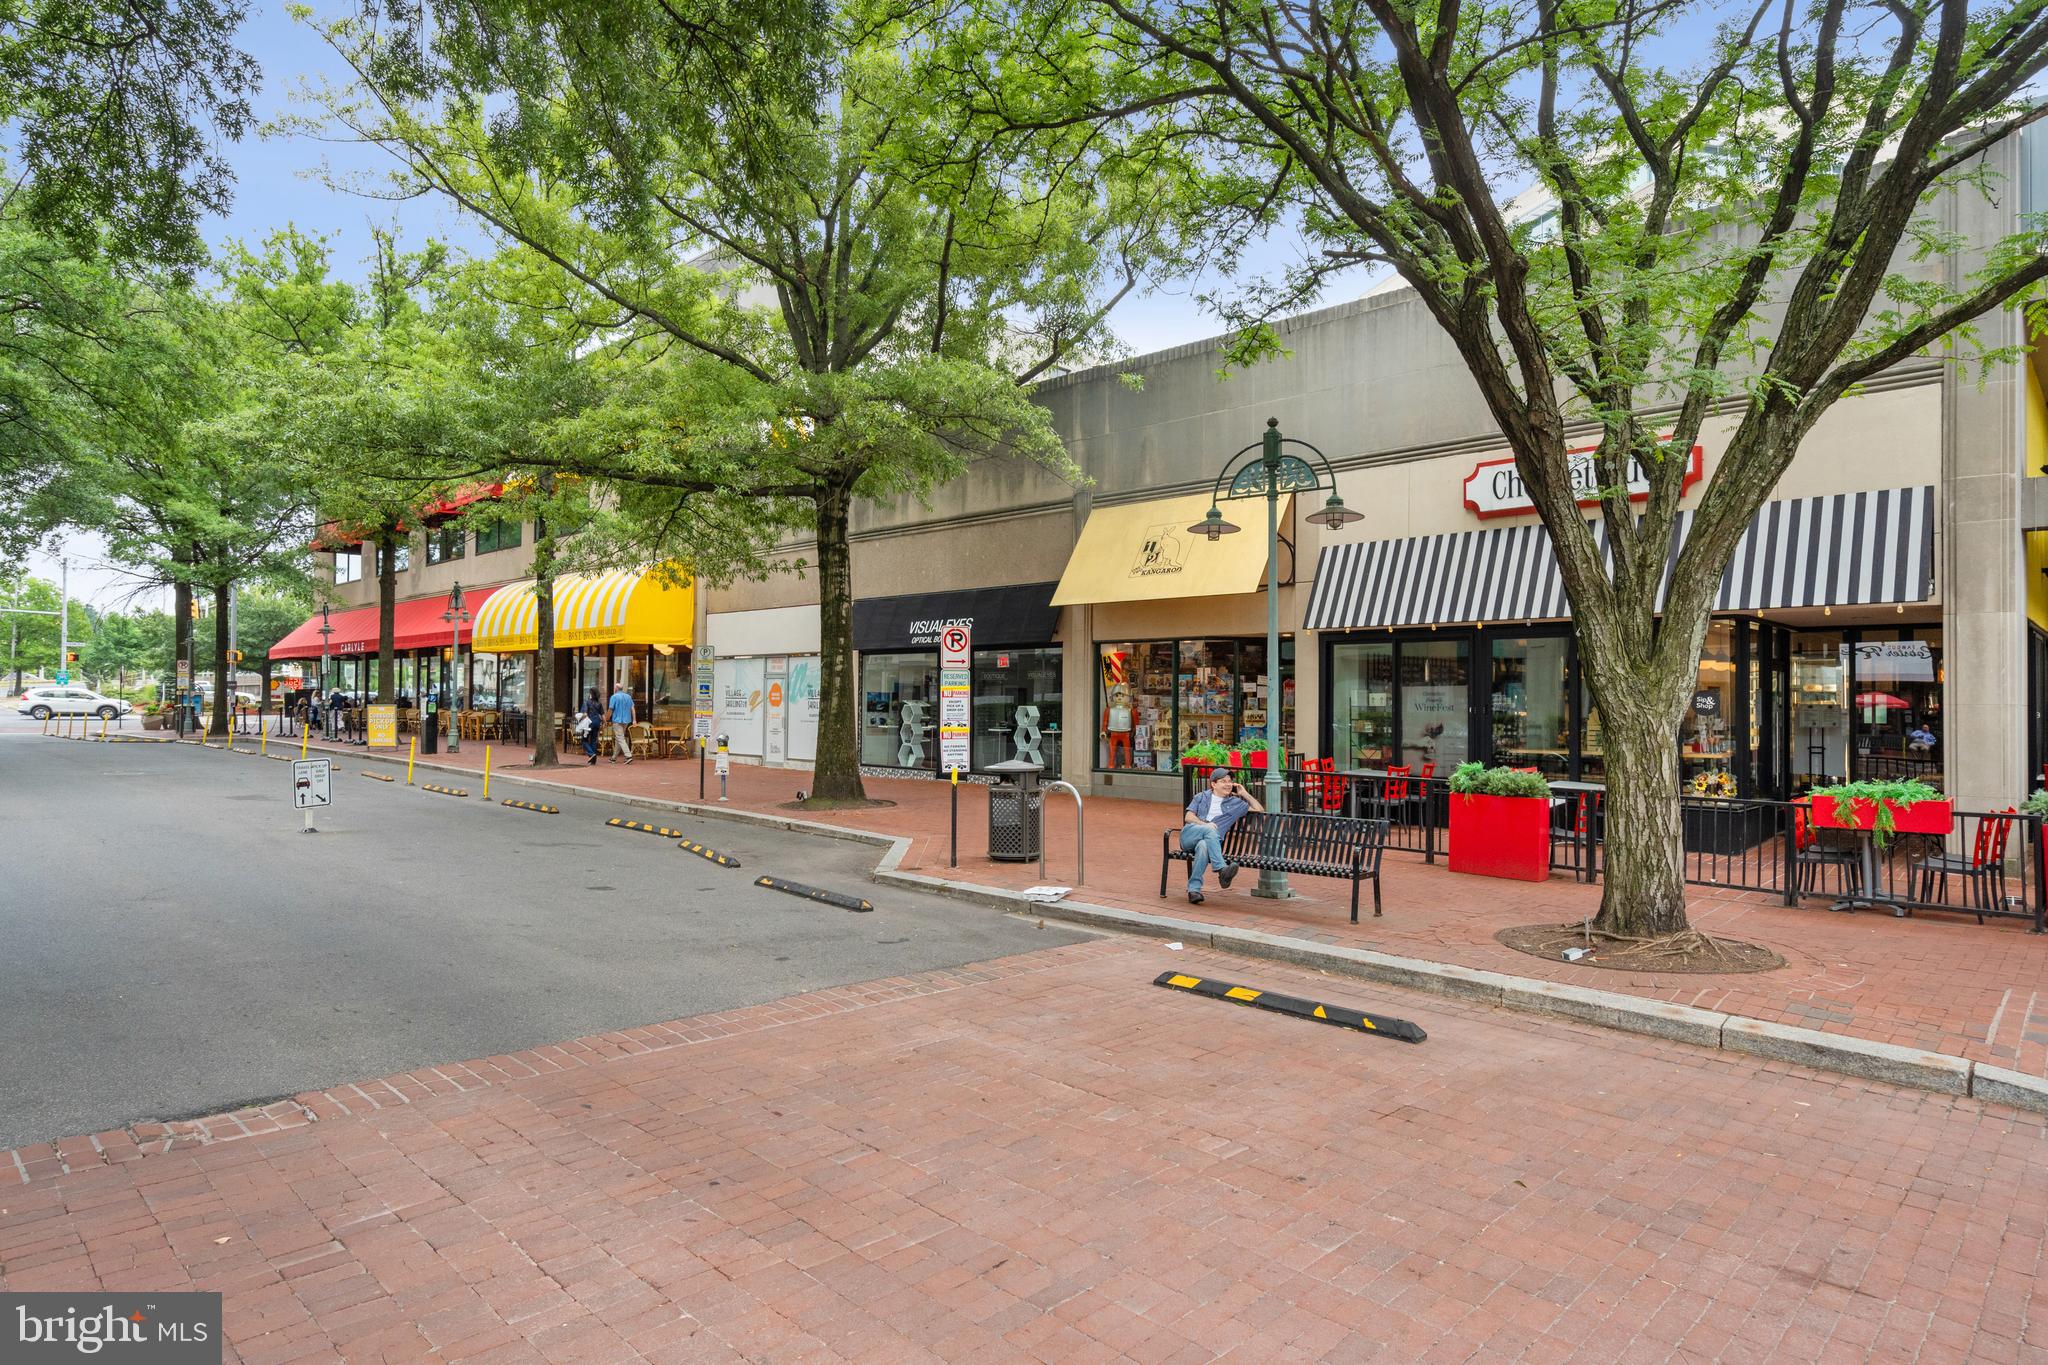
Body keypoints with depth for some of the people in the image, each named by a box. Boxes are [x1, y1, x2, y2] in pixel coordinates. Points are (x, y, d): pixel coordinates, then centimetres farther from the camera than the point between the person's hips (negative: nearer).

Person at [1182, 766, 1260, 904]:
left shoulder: (1235, 803, 24)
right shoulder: (1201, 797, 23)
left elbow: (1260, 810, 23)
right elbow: (1188, 817, 10)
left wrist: (1245, 794, 18)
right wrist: (1204, 824, -9)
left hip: (1211, 840, 0)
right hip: (1189, 834, 0)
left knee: (1203, 846, -38)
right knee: (1209, 830, -35)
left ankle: (1194, 889, -41)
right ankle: (1222, 869, -47)